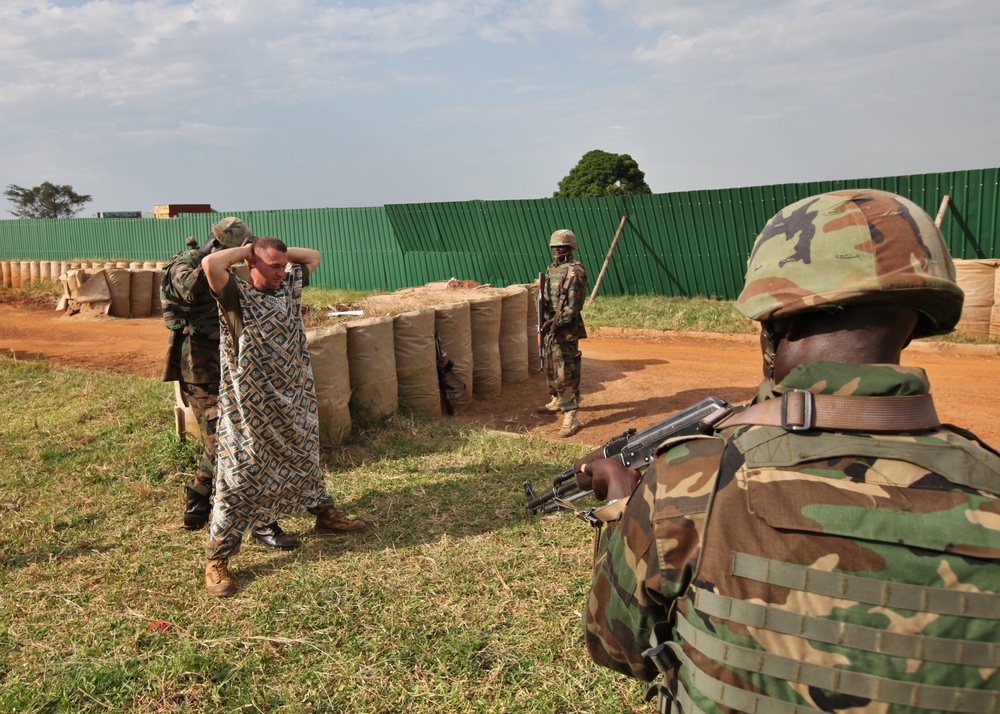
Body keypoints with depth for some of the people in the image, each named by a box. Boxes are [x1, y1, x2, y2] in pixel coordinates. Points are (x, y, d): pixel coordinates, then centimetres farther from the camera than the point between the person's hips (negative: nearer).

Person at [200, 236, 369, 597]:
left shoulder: (289, 286, 4)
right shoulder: (237, 296, -15)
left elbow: (313, 256, 18)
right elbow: (211, 264, -33)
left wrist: (281, 251, 4)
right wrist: (245, 249, -16)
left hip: (293, 401, 7)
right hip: (249, 407, -7)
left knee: (305, 457, 25)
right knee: (239, 477, -3)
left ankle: (324, 513, 47)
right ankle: (216, 558, 8)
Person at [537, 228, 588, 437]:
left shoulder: (575, 271, -13)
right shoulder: (552, 269, 14)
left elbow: (573, 305, -18)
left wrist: (555, 322, -22)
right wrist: (543, 301, -3)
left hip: (566, 329, -9)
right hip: (550, 326, 9)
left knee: (566, 373, -10)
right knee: (550, 368, 21)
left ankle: (571, 416, -8)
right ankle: (556, 401, 39)